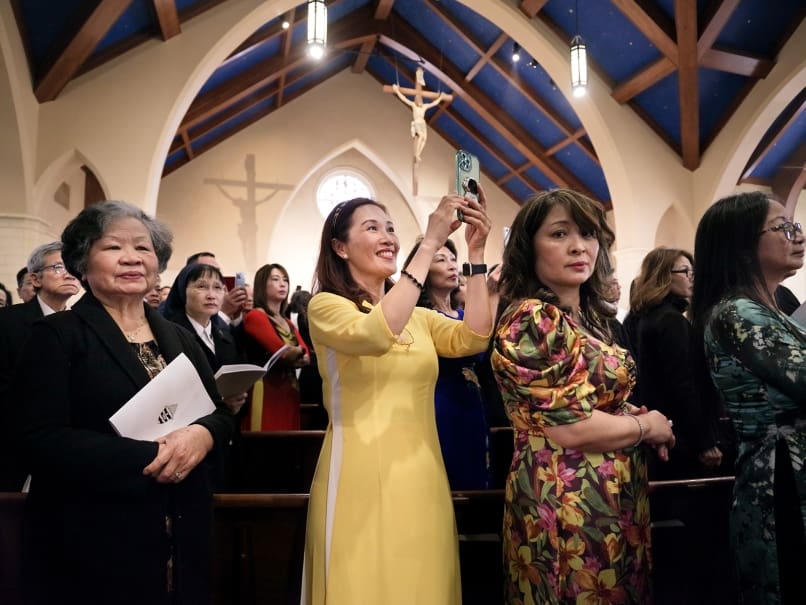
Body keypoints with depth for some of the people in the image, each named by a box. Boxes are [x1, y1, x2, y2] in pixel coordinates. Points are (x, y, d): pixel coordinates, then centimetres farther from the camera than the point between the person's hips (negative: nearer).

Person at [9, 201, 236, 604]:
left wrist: (201, 435, -15)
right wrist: (150, 459, -20)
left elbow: (222, 415, 8)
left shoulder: (178, 338, 11)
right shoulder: (56, 336, -6)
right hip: (93, 540, -5)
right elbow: (42, 440, -15)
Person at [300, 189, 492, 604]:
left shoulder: (417, 315, 13)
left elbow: (473, 338, -4)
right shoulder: (325, 306, -4)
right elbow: (375, 334, -25)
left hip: (421, 477, 6)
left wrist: (475, 254, -11)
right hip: (361, 480, -5)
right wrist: (430, 244, -23)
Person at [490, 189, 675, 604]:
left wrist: (638, 415, 0)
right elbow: (568, 427, -24)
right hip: (566, 501, -9)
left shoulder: (589, 316, 9)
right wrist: (648, 426, -8)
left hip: (615, 497, 9)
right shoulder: (530, 319, -18)